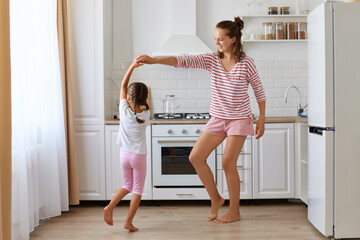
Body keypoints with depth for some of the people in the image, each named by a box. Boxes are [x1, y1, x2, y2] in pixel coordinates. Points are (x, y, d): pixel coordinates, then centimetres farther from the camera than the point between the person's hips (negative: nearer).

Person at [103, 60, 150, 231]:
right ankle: (129, 222, 7)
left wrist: (132, 67, 1)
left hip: (124, 154, 3)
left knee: (127, 185, 21)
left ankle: (110, 207, 4)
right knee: (137, 189, 7)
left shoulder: (124, 110, -9)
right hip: (139, 156, -2)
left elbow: (123, 85, 0)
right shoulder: (145, 114, -10)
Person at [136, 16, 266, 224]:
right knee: (196, 157, -1)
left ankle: (235, 211, 12)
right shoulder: (212, 59, -2)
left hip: (239, 119, -5)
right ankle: (215, 199, 18)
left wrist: (262, 120, -1)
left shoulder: (246, 63, -10)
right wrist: (154, 60, -27)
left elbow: (259, 91, -1)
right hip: (217, 119, 5)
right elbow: (183, 61, -14)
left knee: (228, 162, -7)